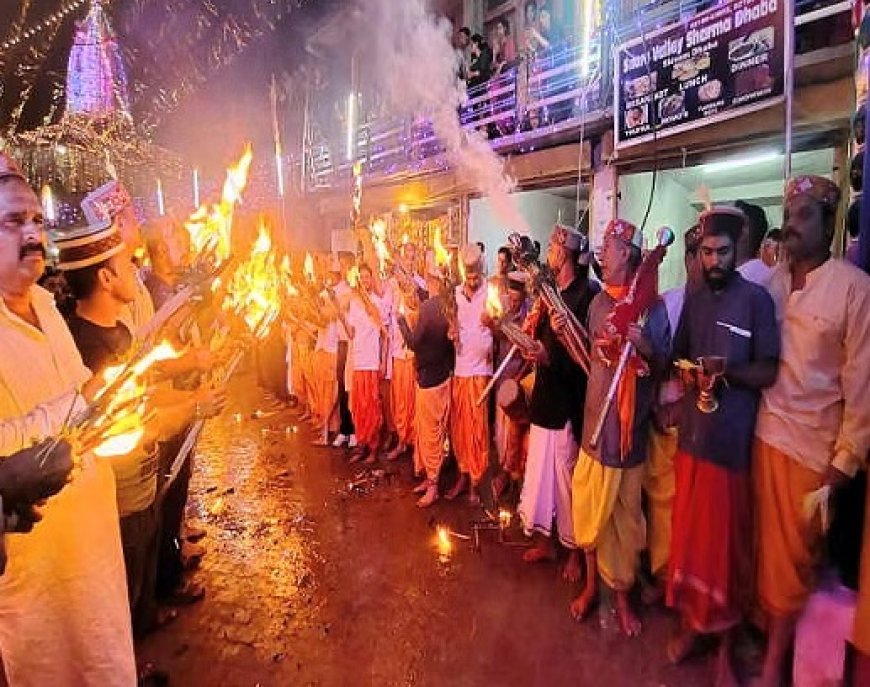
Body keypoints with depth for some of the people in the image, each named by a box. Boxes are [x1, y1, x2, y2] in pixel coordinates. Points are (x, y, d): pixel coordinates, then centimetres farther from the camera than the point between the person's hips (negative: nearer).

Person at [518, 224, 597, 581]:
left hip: (568, 400, -8)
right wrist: (532, 330, -4)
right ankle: (544, 540, 34)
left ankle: (574, 549, 27)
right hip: (544, 395, 8)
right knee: (539, 471, 16)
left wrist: (550, 358, -27)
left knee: (566, 477, 6)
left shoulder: (586, 294, -13)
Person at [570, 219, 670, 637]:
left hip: (630, 426, -4)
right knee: (589, 509, 13)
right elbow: (592, 360, 8)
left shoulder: (652, 305, -7)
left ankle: (622, 594, 30)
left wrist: (644, 344, -26)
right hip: (594, 420, 4)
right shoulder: (599, 302, 7)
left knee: (625, 515, 10)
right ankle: (591, 584, 34)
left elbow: (663, 366, -8)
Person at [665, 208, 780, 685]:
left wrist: (728, 372, -21)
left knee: (726, 539, 7)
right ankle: (689, 621, 32)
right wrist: (689, 375, -5)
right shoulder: (693, 300, 11)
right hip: (690, 430, 4)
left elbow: (768, 371, -6)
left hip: (732, 436, -4)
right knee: (688, 530, 13)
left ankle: (725, 644, 25)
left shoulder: (757, 299, -4)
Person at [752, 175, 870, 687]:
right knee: (766, 545, 13)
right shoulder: (770, 283, 4)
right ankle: (765, 627, 35)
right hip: (763, 432, 3)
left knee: (793, 555, 10)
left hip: (813, 445, -3)